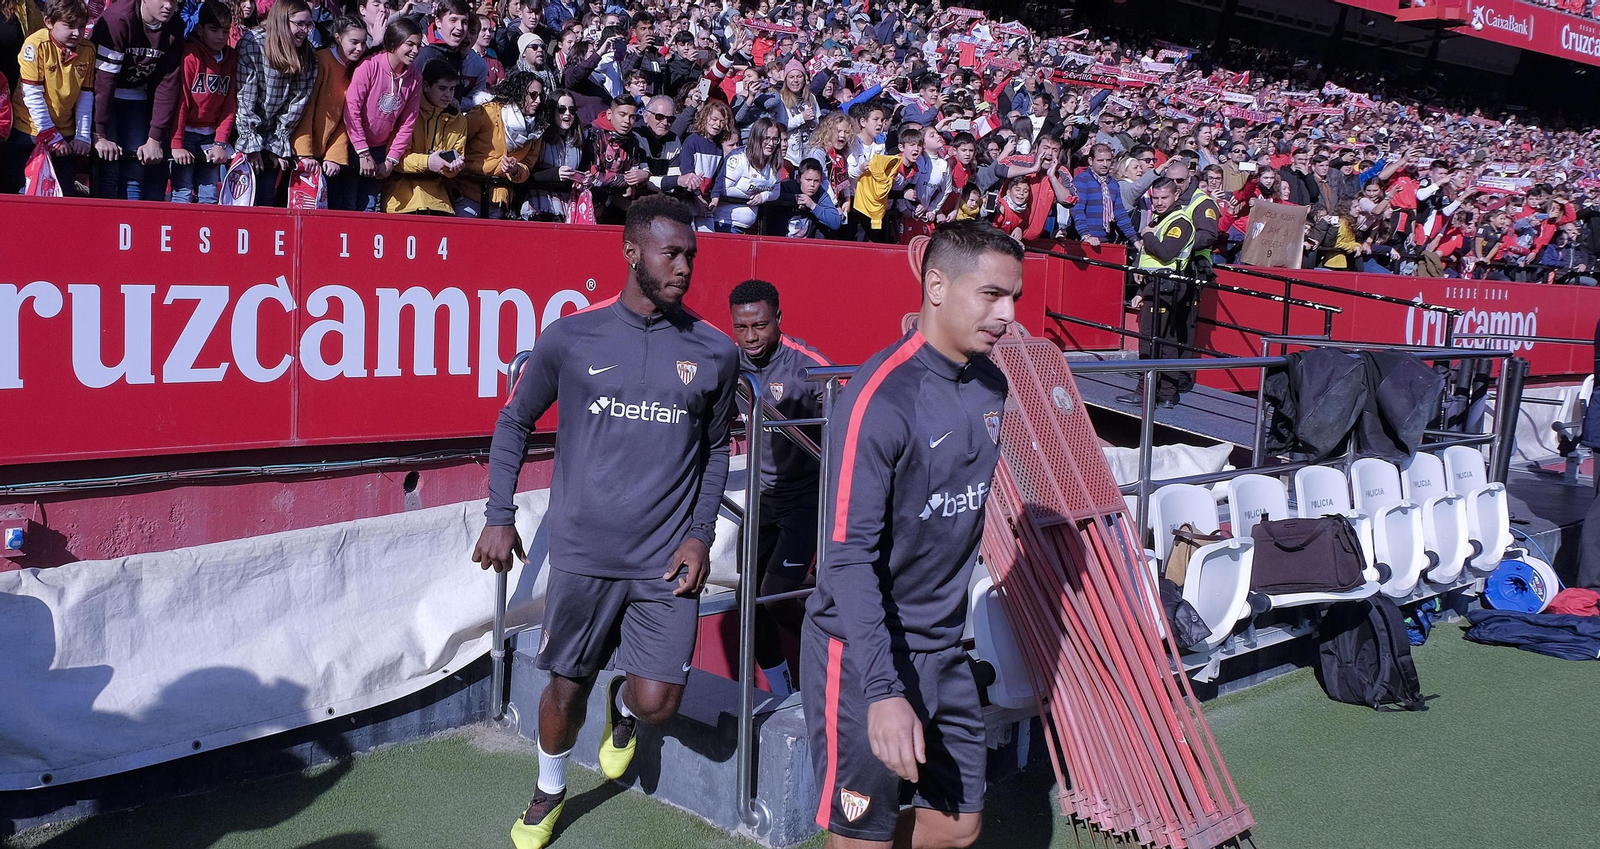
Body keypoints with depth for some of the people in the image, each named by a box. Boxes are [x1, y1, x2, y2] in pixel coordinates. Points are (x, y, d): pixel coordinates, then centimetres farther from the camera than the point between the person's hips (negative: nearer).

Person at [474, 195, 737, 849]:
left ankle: (623, 707, 35)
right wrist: (498, 517, 3)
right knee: (567, 685, 12)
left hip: (667, 561, 1)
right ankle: (549, 792, 41)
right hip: (583, 554, 0)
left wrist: (700, 535, 1)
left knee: (656, 703, -3)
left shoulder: (714, 352, 0)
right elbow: (514, 422, 9)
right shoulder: (570, 338, -3)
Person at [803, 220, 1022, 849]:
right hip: (863, 652, -7)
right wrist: (882, 693, -29)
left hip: (943, 650, 8)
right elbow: (849, 556, -24)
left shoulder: (991, 386, 3)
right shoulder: (882, 397, -22)